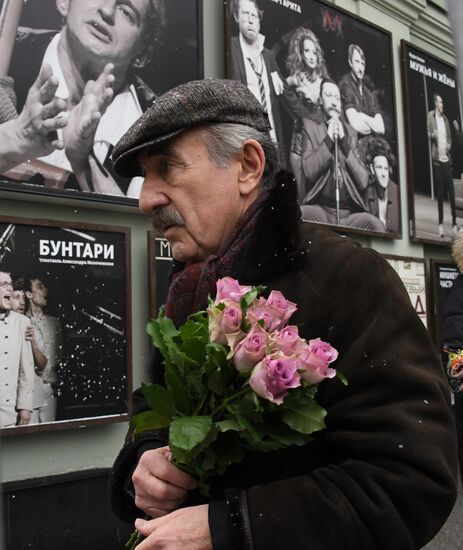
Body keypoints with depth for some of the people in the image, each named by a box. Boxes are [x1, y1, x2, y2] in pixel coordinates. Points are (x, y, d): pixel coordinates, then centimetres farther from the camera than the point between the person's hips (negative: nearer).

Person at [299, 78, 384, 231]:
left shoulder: (351, 132, 15)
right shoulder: (310, 126, 10)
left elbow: (363, 181, 2)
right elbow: (308, 171, -6)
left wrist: (344, 140, -1)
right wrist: (328, 139, -7)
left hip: (350, 213, 2)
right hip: (320, 209, -2)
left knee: (376, 225, -28)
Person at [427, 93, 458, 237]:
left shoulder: (445, 118, 16)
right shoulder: (430, 116, 2)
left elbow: (449, 137, 21)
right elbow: (428, 134, -3)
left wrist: (449, 145, -1)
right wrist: (432, 135, -25)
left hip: (447, 158, 4)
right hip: (437, 159, -4)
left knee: (451, 192, 1)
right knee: (440, 193, -2)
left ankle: (454, 223, 7)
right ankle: (440, 223, 6)